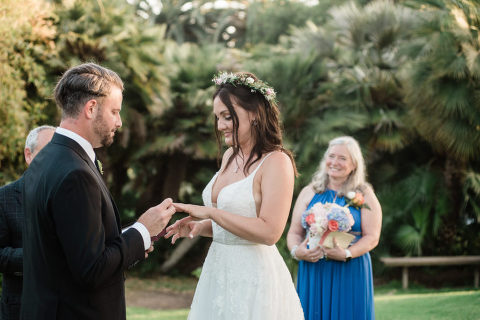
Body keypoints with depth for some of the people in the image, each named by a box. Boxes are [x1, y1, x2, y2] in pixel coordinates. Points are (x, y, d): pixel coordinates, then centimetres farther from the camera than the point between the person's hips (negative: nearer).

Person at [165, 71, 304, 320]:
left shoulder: (277, 162, -14)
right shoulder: (230, 156, 10)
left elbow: (269, 232, -23)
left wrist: (210, 212, -20)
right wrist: (200, 227, 1)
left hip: (253, 276, -7)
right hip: (218, 271, 7)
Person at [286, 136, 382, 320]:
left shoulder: (364, 195, 5)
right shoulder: (309, 193, 11)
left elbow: (372, 237, -3)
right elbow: (294, 232, 9)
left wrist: (346, 254, -19)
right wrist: (296, 251, -12)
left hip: (349, 273, -2)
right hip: (312, 272, 2)